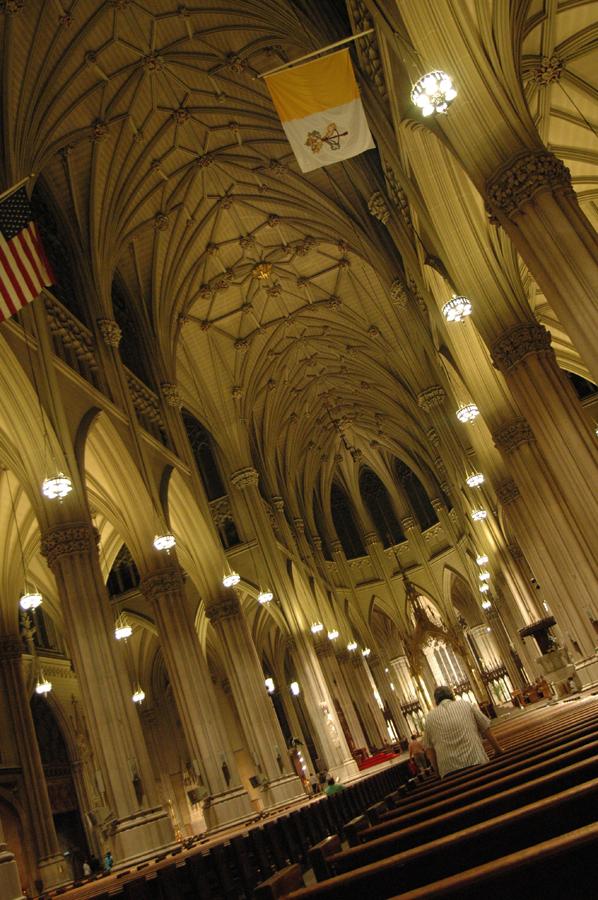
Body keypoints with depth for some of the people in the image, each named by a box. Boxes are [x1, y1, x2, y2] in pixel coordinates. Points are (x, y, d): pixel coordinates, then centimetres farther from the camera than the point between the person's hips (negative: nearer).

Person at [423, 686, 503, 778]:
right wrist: (499, 750, 27)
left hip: (449, 771, 0)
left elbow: (429, 749, 11)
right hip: (476, 763, 0)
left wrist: (438, 771, 19)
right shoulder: (466, 705, 11)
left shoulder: (429, 718, 12)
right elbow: (486, 729, 14)